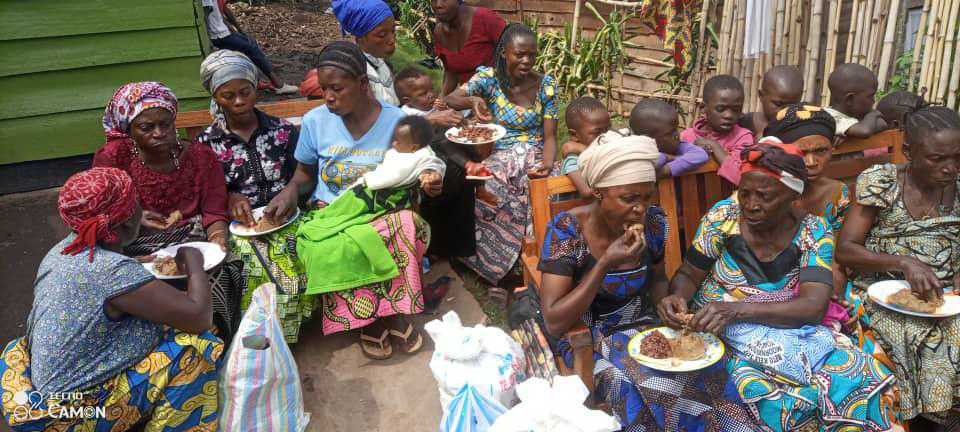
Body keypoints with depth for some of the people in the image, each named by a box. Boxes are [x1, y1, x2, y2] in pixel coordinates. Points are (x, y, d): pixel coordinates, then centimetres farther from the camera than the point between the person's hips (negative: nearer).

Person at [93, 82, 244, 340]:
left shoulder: (201, 157, 5)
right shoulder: (111, 158, 1)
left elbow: (214, 213, 2)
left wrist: (218, 240, -20)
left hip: (192, 242, 1)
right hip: (135, 250, 0)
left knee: (218, 275, -30)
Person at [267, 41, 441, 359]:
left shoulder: (397, 121, -2)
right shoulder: (315, 121, 0)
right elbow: (305, 174, 11)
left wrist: (425, 182, -15)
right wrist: (291, 190, -12)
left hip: (383, 211, 0)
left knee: (411, 225, -34)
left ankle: (377, 317, -14)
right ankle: (380, 316, -9)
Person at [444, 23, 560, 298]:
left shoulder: (546, 85, 2)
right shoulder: (489, 78, 0)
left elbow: (550, 136, 0)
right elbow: (450, 100, -6)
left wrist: (547, 163, -21)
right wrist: (472, 100, -28)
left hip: (535, 157, 1)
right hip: (501, 157, -1)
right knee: (484, 195, -33)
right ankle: (506, 274, -16)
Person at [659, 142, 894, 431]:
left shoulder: (813, 232, -6)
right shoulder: (724, 216, -8)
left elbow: (813, 307, -19)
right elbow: (689, 275, 0)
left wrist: (737, 309, -34)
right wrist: (678, 297, -26)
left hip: (788, 329, 2)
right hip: (718, 330, -2)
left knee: (856, 375, -23)